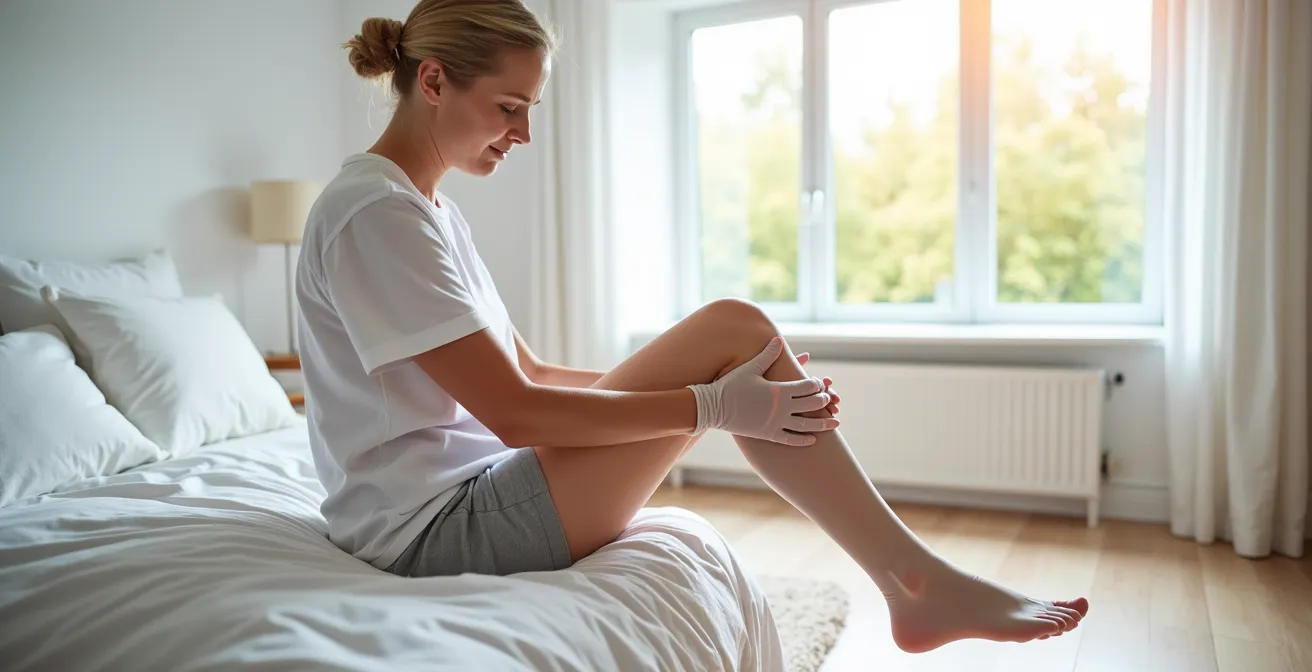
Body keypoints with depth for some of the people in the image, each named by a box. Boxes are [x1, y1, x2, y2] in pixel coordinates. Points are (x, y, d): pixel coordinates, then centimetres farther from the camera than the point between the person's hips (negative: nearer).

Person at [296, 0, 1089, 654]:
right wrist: (712, 405, -19)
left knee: (721, 351, 5)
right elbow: (515, 414, -22)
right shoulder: (374, 212, -16)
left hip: (473, 495, 9)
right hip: (438, 533, -9)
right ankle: (918, 579, -4)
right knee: (732, 330, -15)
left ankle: (914, 582, 7)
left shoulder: (429, 209, 14)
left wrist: (690, 384, 5)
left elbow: (527, 375, 14)